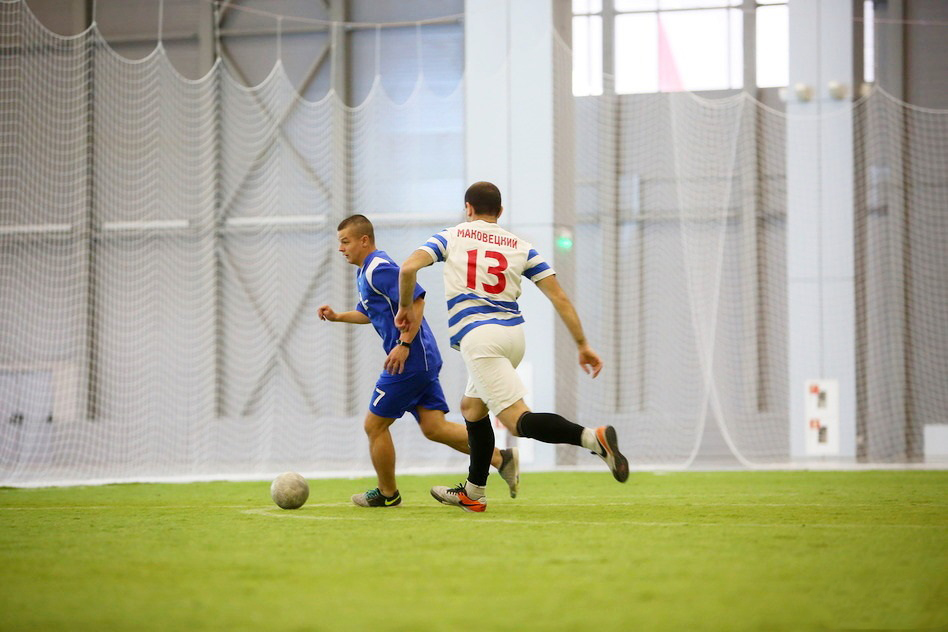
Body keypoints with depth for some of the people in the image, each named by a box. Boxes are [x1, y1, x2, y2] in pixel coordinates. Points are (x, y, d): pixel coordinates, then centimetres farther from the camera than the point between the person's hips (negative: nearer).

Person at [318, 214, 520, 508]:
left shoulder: (379, 269, -13)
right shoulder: (364, 273, 19)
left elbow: (415, 301, -22)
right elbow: (371, 312, 35)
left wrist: (404, 345, -25)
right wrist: (337, 317, 23)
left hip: (409, 359, -10)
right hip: (422, 360, 10)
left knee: (375, 425, 2)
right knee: (434, 427, 4)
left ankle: (387, 493, 15)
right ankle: (501, 458, -1)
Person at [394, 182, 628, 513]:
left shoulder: (452, 237, 8)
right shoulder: (521, 247, 14)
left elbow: (409, 267, -6)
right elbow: (559, 297, 8)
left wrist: (405, 307, 11)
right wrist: (583, 344, 10)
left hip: (478, 337, -6)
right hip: (514, 333, 6)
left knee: (518, 420, -14)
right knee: (472, 407, 27)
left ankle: (593, 437, -37)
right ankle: (473, 492, 33)